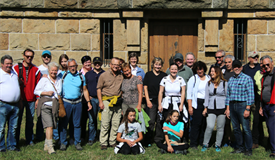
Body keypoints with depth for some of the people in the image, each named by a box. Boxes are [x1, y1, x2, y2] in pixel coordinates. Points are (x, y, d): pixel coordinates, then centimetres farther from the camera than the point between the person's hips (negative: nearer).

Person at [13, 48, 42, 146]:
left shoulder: (36, 70, 7)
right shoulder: (16, 67, 4)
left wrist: (37, 99, 2)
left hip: (31, 100, 1)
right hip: (19, 99, -1)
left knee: (30, 120, 4)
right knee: (17, 120, 3)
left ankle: (29, 140, 15)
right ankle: (15, 140, 14)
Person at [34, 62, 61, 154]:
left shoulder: (59, 80, 15)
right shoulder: (44, 79, 1)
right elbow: (36, 91, 1)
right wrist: (46, 93, -11)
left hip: (55, 106, 5)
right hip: (45, 105, -5)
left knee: (52, 126, 5)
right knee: (49, 126, -15)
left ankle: (46, 145, 16)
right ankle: (50, 146, -12)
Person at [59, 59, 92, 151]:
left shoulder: (81, 76, 9)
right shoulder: (63, 74, 4)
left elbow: (85, 90, 13)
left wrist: (88, 102, 9)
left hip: (77, 103, 1)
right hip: (66, 102, -1)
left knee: (77, 124, 6)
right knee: (63, 123, 3)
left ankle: (77, 142, 17)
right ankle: (63, 143, 15)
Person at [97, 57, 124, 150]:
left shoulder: (121, 75, 8)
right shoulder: (104, 75, -1)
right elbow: (99, 88, 2)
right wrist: (100, 102, -5)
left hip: (117, 102, 3)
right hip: (107, 101, -3)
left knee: (116, 123, 6)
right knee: (105, 123, -4)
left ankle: (113, 142, 17)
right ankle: (103, 143, 4)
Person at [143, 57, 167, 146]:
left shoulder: (164, 75, 8)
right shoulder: (148, 74, 6)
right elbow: (145, 88, 4)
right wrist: (148, 101, -4)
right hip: (151, 101, -1)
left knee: (160, 120, 5)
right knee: (150, 121, -4)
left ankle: (159, 139, 17)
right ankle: (148, 140, 6)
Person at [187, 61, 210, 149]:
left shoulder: (209, 78, 11)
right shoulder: (193, 79, 3)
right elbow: (189, 94, 1)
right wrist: (190, 106, -6)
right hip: (197, 103, -3)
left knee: (204, 123, 4)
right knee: (196, 123, -6)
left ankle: (202, 142, 17)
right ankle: (193, 144, 2)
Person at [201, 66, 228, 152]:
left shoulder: (224, 83, 2)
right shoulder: (209, 83, 11)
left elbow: (227, 96, 2)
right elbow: (207, 96, 11)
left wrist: (228, 108, -4)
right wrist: (205, 108, 6)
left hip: (222, 108, -1)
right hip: (211, 109, 1)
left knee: (220, 128, 3)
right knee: (210, 126, -11)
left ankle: (218, 145, 17)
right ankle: (205, 144, 3)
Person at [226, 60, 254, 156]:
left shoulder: (247, 79, -2)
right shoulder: (231, 79, 14)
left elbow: (250, 95, -6)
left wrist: (247, 109, -12)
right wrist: (227, 108, 9)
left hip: (242, 105, -5)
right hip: (232, 105, 5)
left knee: (246, 128, -4)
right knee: (235, 128, 8)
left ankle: (248, 149, 6)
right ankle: (239, 148, 19)